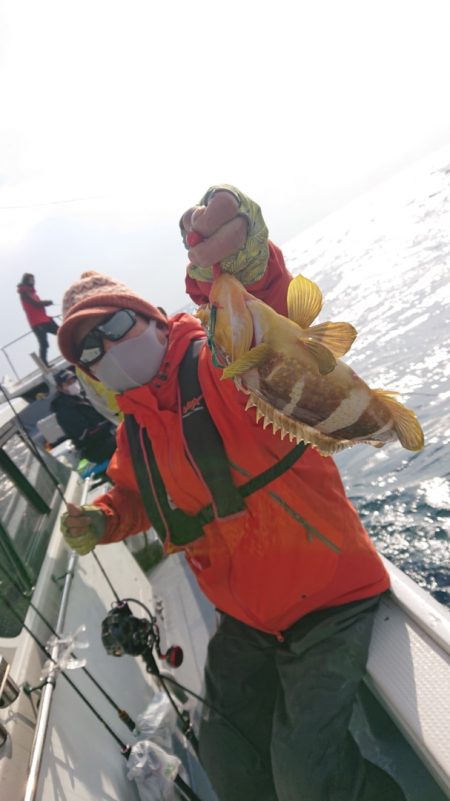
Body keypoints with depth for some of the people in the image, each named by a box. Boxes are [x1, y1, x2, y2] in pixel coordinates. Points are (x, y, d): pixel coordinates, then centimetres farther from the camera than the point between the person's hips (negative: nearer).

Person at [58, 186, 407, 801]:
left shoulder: (222, 364, -19)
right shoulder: (133, 432, 2)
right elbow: (137, 496, 19)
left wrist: (246, 267, -64)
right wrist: (102, 520, -2)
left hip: (325, 594, -7)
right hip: (246, 616, 7)